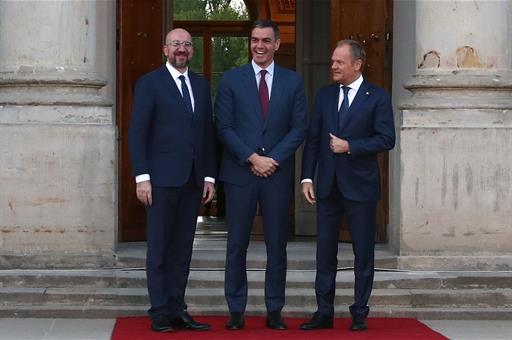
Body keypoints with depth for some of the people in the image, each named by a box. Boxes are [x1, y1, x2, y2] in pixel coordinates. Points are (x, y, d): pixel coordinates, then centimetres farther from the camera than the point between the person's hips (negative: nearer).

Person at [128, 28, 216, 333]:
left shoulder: (201, 85, 15)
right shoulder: (150, 83, -1)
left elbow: (208, 132, 15)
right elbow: (137, 133, -5)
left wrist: (210, 176, 9)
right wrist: (142, 177, -11)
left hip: (193, 180, 5)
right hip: (162, 179, -5)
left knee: (182, 249, 6)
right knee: (159, 248, 0)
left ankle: (177, 310, 11)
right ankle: (160, 312, 5)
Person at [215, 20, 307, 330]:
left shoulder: (293, 81, 8)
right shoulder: (231, 80, 4)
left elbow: (299, 127, 3)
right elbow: (224, 127, -1)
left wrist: (273, 159, -9)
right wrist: (252, 158, -11)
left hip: (278, 173, 1)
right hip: (240, 173, -1)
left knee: (277, 245, 4)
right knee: (237, 245, 1)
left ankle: (275, 311, 10)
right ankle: (236, 311, 7)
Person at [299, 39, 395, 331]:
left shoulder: (378, 97, -2)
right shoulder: (324, 95, 10)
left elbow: (387, 139, -9)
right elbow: (313, 139, 8)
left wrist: (349, 146, -14)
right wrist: (307, 178, 1)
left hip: (360, 186, -4)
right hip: (328, 186, 4)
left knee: (363, 253, 4)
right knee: (325, 252, 6)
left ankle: (360, 313, 13)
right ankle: (324, 313, 13)